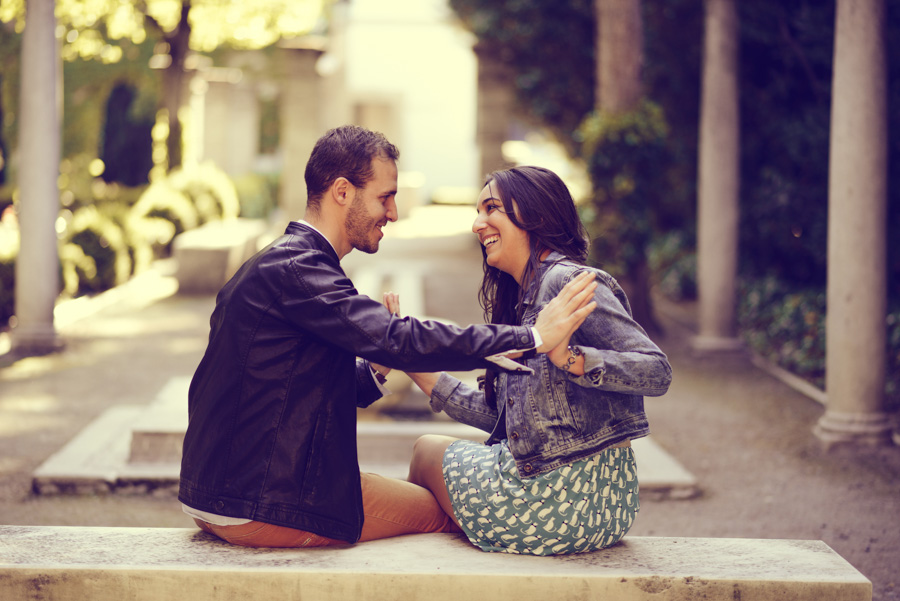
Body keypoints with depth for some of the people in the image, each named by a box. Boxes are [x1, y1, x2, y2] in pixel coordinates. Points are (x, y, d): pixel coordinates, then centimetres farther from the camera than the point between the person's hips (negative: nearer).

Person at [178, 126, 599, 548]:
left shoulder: (277, 265, 14)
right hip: (257, 507, -10)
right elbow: (400, 340, -29)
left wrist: (374, 369, 2)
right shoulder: (293, 270, -19)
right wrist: (532, 337, -26)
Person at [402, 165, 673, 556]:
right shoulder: (526, 297, 16)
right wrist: (419, 372, 19)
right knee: (430, 447, 26)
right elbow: (500, 417, 17)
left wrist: (570, 358, -35)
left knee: (427, 451, 13)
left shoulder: (566, 281, -14)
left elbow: (657, 372, -21)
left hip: (566, 491, -9)